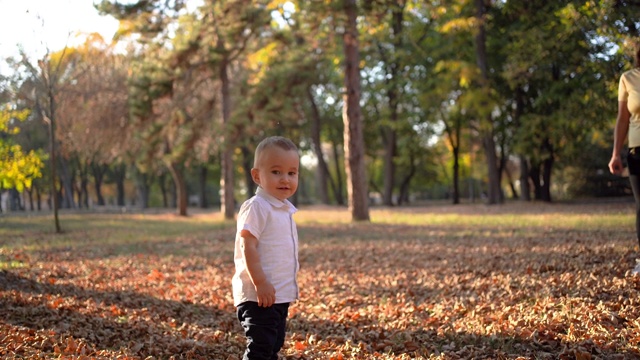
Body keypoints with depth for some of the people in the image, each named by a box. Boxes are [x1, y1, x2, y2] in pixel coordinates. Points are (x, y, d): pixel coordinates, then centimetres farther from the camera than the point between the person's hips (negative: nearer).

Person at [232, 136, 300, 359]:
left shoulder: (285, 209, 14)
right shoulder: (257, 207, -15)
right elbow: (247, 247, -21)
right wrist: (260, 282, -26)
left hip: (281, 295, 10)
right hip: (260, 296, -10)